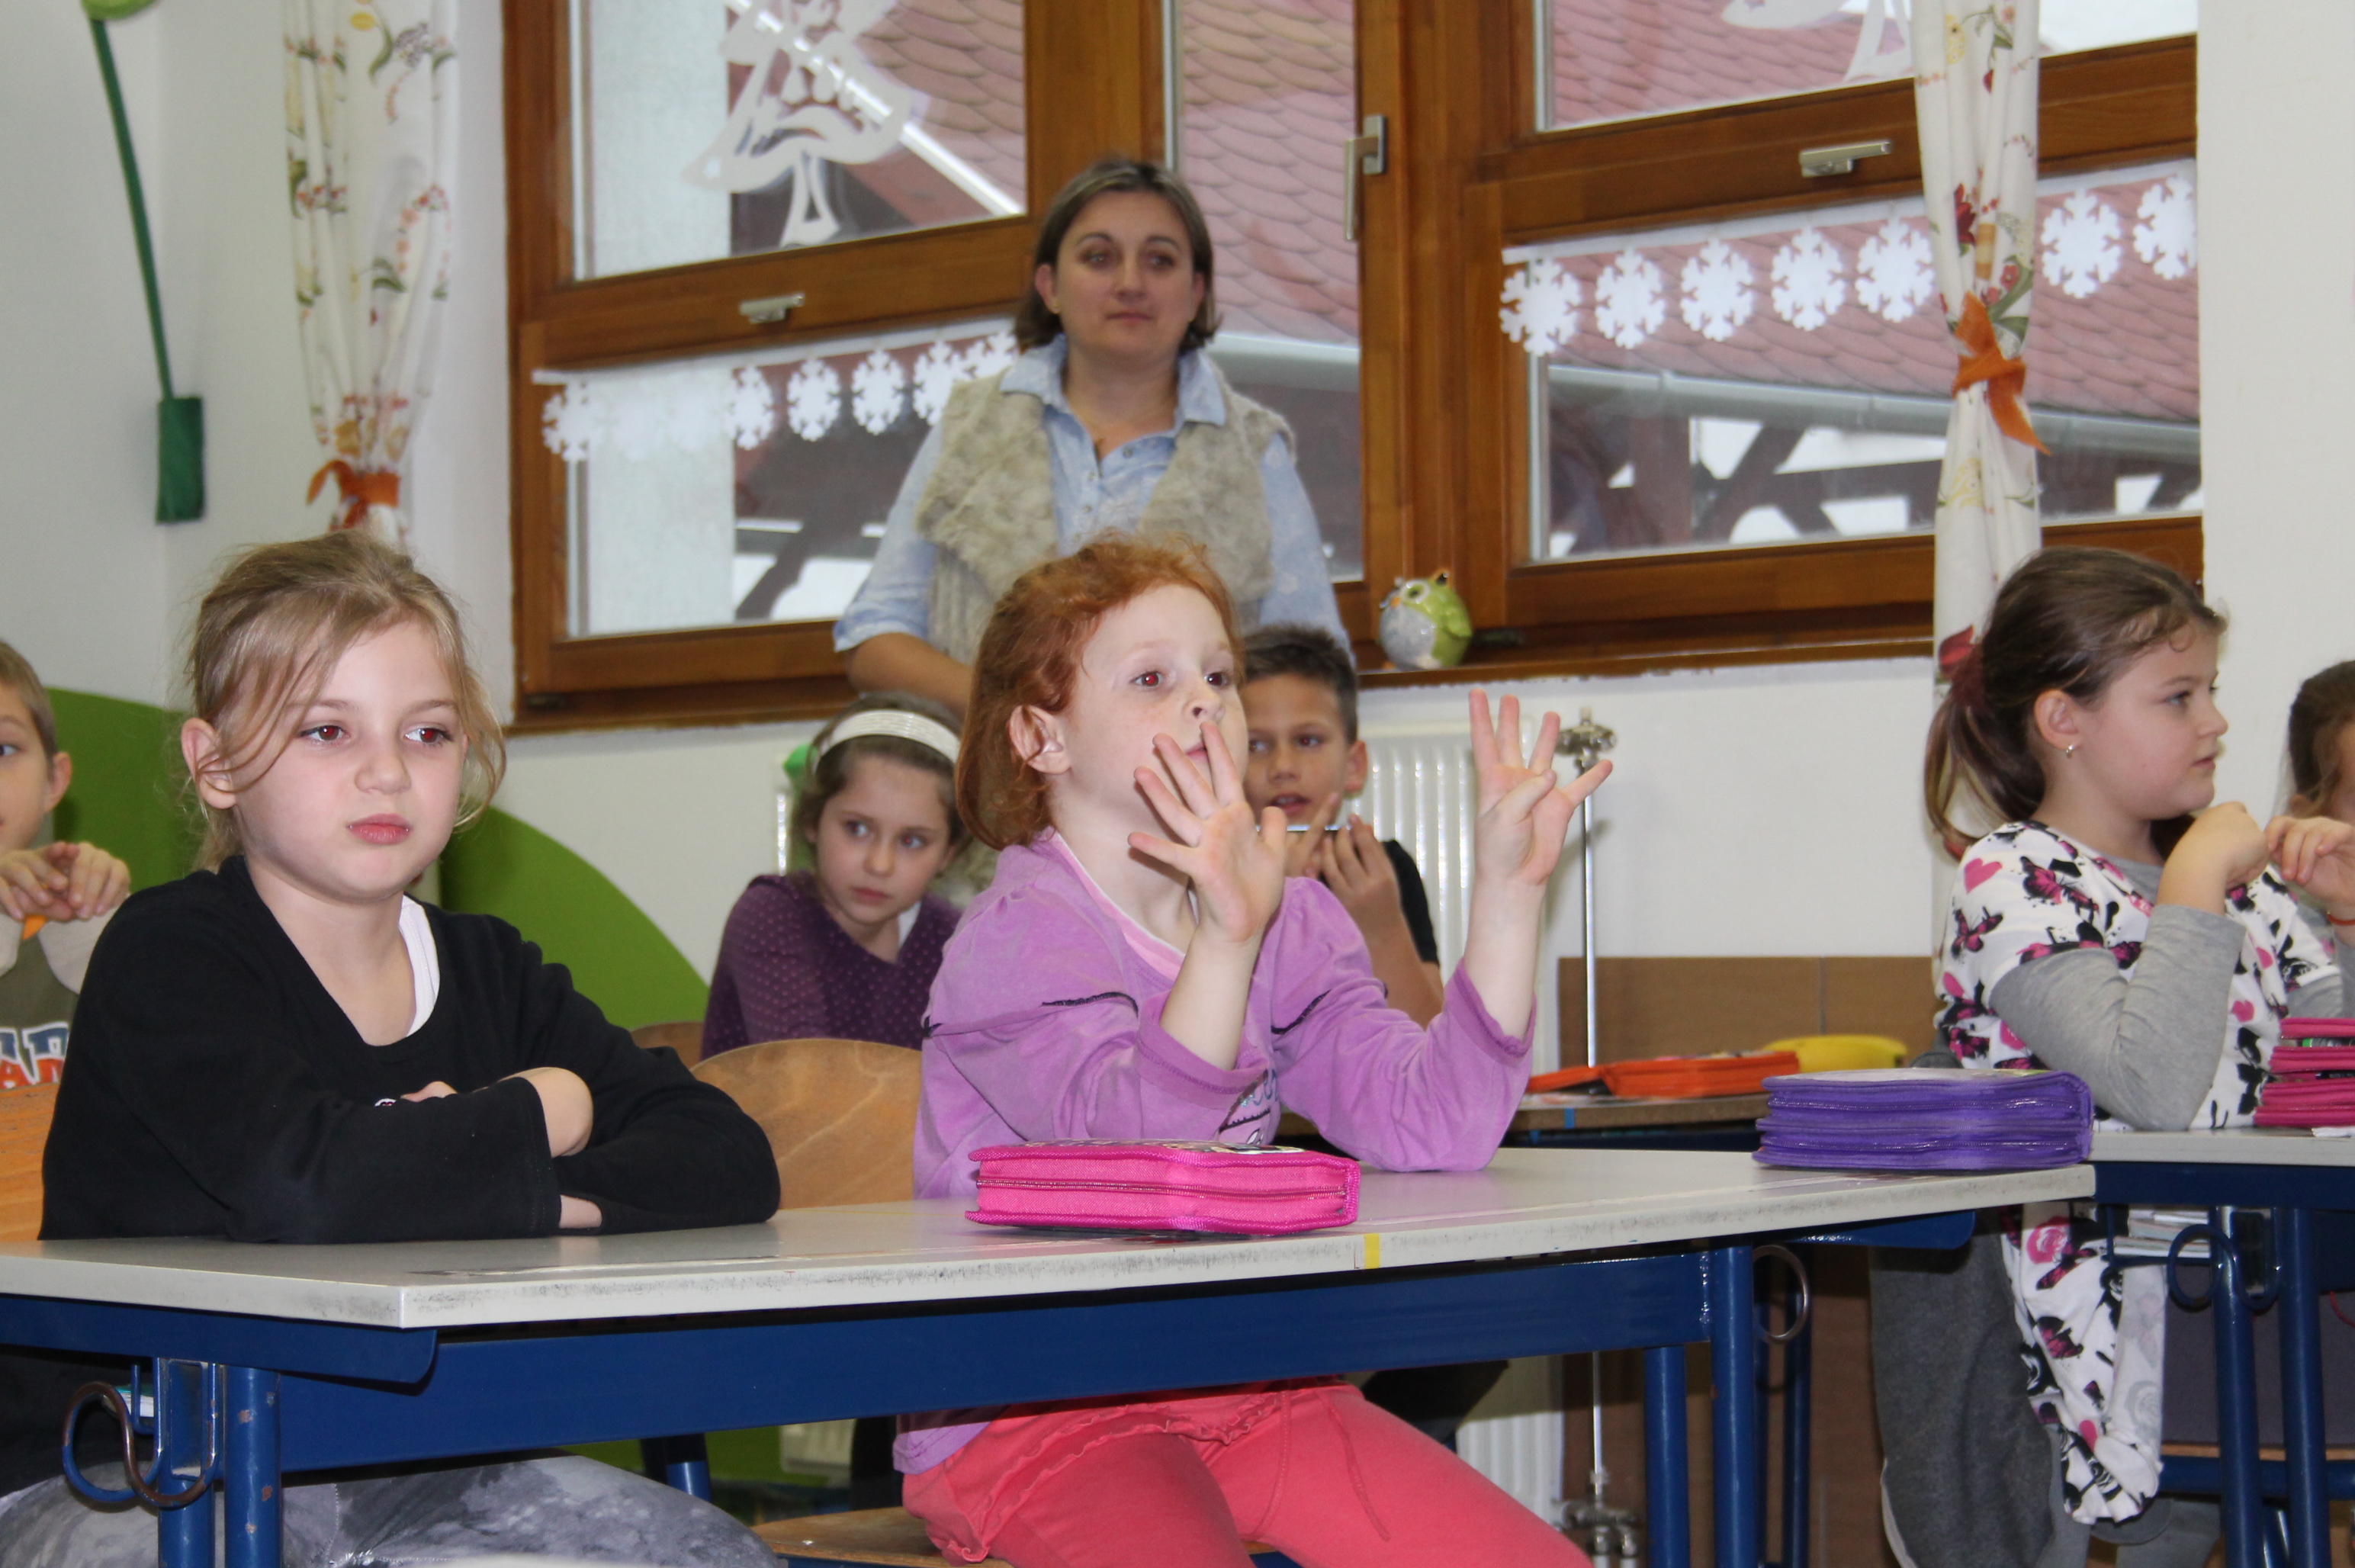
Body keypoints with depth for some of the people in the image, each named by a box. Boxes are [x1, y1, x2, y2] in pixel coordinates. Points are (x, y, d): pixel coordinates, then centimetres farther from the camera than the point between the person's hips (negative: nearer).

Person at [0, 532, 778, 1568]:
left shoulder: (490, 972, 9)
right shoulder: (169, 956, -11)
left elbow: (730, 1165, 0)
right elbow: (305, 1186, -30)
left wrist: (525, 1195, -19)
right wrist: (538, 1113, -12)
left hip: (396, 1470, 6)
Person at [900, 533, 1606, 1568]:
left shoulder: (1289, 923, 10)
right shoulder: (1015, 940, -10)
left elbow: (1432, 1125, -2)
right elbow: (1142, 1149, -26)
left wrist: (1506, 890, -7)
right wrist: (1224, 935, -39)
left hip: (1246, 1386, 6)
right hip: (1027, 1418, -6)